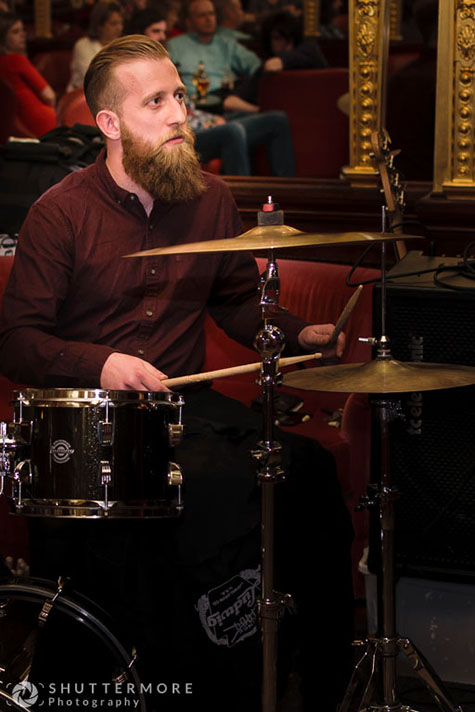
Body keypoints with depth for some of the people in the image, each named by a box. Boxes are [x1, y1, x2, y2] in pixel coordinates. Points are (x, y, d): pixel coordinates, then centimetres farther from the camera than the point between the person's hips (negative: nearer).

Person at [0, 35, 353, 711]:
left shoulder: (210, 200, 11)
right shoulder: (60, 214, -5)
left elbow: (237, 299, 25)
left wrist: (299, 332, 5)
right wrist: (101, 363, -23)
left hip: (188, 401, 5)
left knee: (308, 466, -19)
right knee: (220, 484, -31)